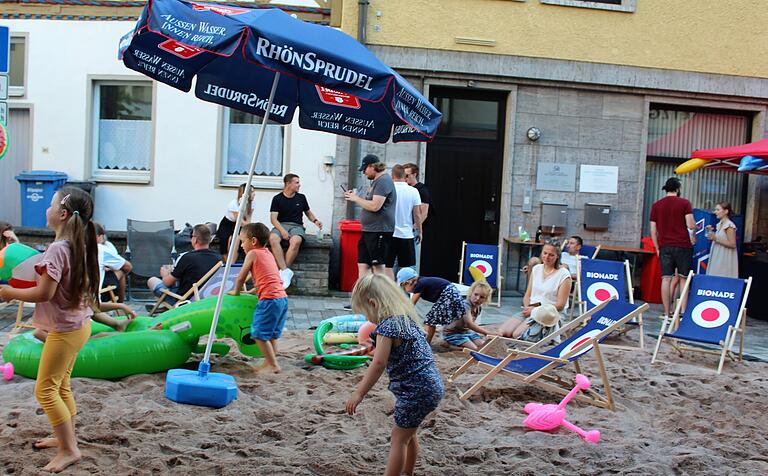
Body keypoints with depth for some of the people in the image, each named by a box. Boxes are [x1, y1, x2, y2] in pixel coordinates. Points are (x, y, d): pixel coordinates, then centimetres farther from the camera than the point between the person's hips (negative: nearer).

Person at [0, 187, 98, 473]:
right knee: (60, 386, 20)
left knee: (45, 389, -2)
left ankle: (69, 450, 0)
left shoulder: (58, 249, -22)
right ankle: (65, 437, 31)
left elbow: (44, 293, -23)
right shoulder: (79, 245, 5)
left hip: (66, 329, -9)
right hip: (78, 323, 9)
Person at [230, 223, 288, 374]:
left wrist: (236, 291, 20)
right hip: (282, 298, 9)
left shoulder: (253, 253, -2)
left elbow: (241, 277, 4)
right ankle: (269, 362, 21)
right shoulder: (268, 254, 22)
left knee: (259, 334, -4)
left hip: (269, 299, -9)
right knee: (271, 334, 16)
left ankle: (273, 365, -3)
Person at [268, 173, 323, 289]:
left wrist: (315, 221, 6)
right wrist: (282, 230, -17)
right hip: (281, 225, -1)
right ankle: (286, 271, -37)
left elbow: (308, 212, 28)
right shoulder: (277, 198, 7)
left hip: (296, 226, 1)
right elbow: (273, 219, 0)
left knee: (296, 241, -37)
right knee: (273, 238, -37)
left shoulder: (301, 197, 15)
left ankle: (283, 270, -30)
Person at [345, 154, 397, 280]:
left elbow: (375, 206, -22)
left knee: (378, 266, -7)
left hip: (379, 231, -10)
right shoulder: (375, 181, 19)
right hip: (369, 231, 10)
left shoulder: (383, 181, -13)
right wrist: (355, 197, 12)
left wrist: (356, 199, -11)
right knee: (362, 264, 8)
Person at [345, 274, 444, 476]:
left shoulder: (387, 326, -17)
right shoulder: (406, 318, 10)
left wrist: (359, 393, -20)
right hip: (432, 386, 9)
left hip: (416, 391, -9)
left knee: (399, 438, 1)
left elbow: (379, 363, -23)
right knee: (408, 433, 24)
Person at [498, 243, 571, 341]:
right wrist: (527, 307, -8)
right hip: (530, 310, 6)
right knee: (502, 332, -16)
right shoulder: (536, 269, 13)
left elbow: (560, 305, -9)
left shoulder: (564, 274, -6)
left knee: (517, 335, -28)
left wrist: (535, 310, -14)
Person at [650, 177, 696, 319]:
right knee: (684, 278, 6)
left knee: (666, 279, 0)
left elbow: (653, 230, 8)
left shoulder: (656, 205, 9)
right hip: (683, 245, -2)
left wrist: (657, 248, 14)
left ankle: (666, 313, 0)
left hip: (664, 246, 3)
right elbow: (691, 225, -8)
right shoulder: (684, 203, -1)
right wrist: (693, 237, 12)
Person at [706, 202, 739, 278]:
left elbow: (732, 244, -18)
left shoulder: (729, 226, -14)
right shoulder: (719, 224, 12)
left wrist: (716, 238, -21)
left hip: (725, 260, -9)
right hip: (717, 258, 9)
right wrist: (710, 232, 6)